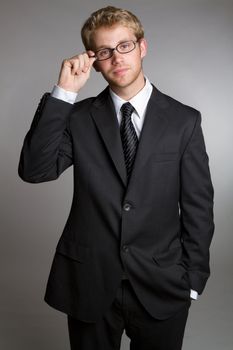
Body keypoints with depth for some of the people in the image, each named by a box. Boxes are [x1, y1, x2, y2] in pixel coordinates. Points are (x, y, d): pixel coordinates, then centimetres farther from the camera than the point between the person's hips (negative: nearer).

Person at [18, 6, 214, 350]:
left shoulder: (183, 120, -3)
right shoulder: (78, 117, -1)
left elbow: (198, 206, -1)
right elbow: (33, 170, -15)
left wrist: (193, 279, -1)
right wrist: (63, 92, -18)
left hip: (161, 287, 0)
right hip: (89, 285, 1)